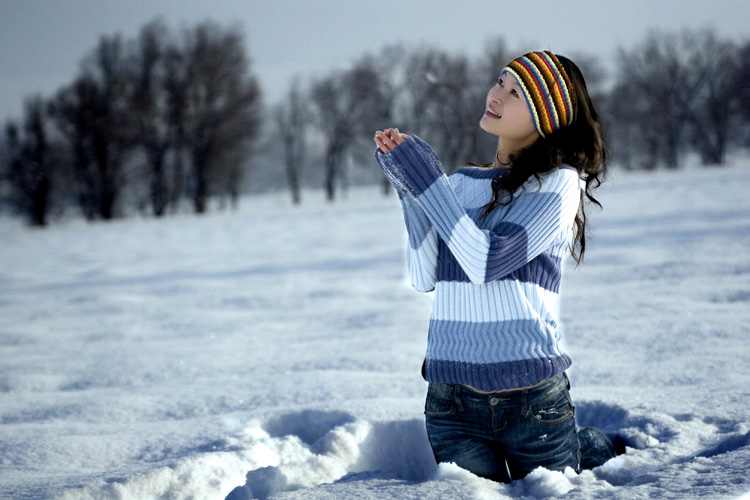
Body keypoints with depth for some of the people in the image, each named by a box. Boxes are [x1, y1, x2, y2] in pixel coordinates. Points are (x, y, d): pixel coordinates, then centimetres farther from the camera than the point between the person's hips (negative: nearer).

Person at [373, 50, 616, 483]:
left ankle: (593, 448, 41)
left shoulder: (559, 182, -6)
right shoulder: (460, 183, 9)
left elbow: (486, 262, -17)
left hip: (533, 396, -4)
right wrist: (409, 189, -5)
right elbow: (425, 278, 1)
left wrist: (425, 179, -15)